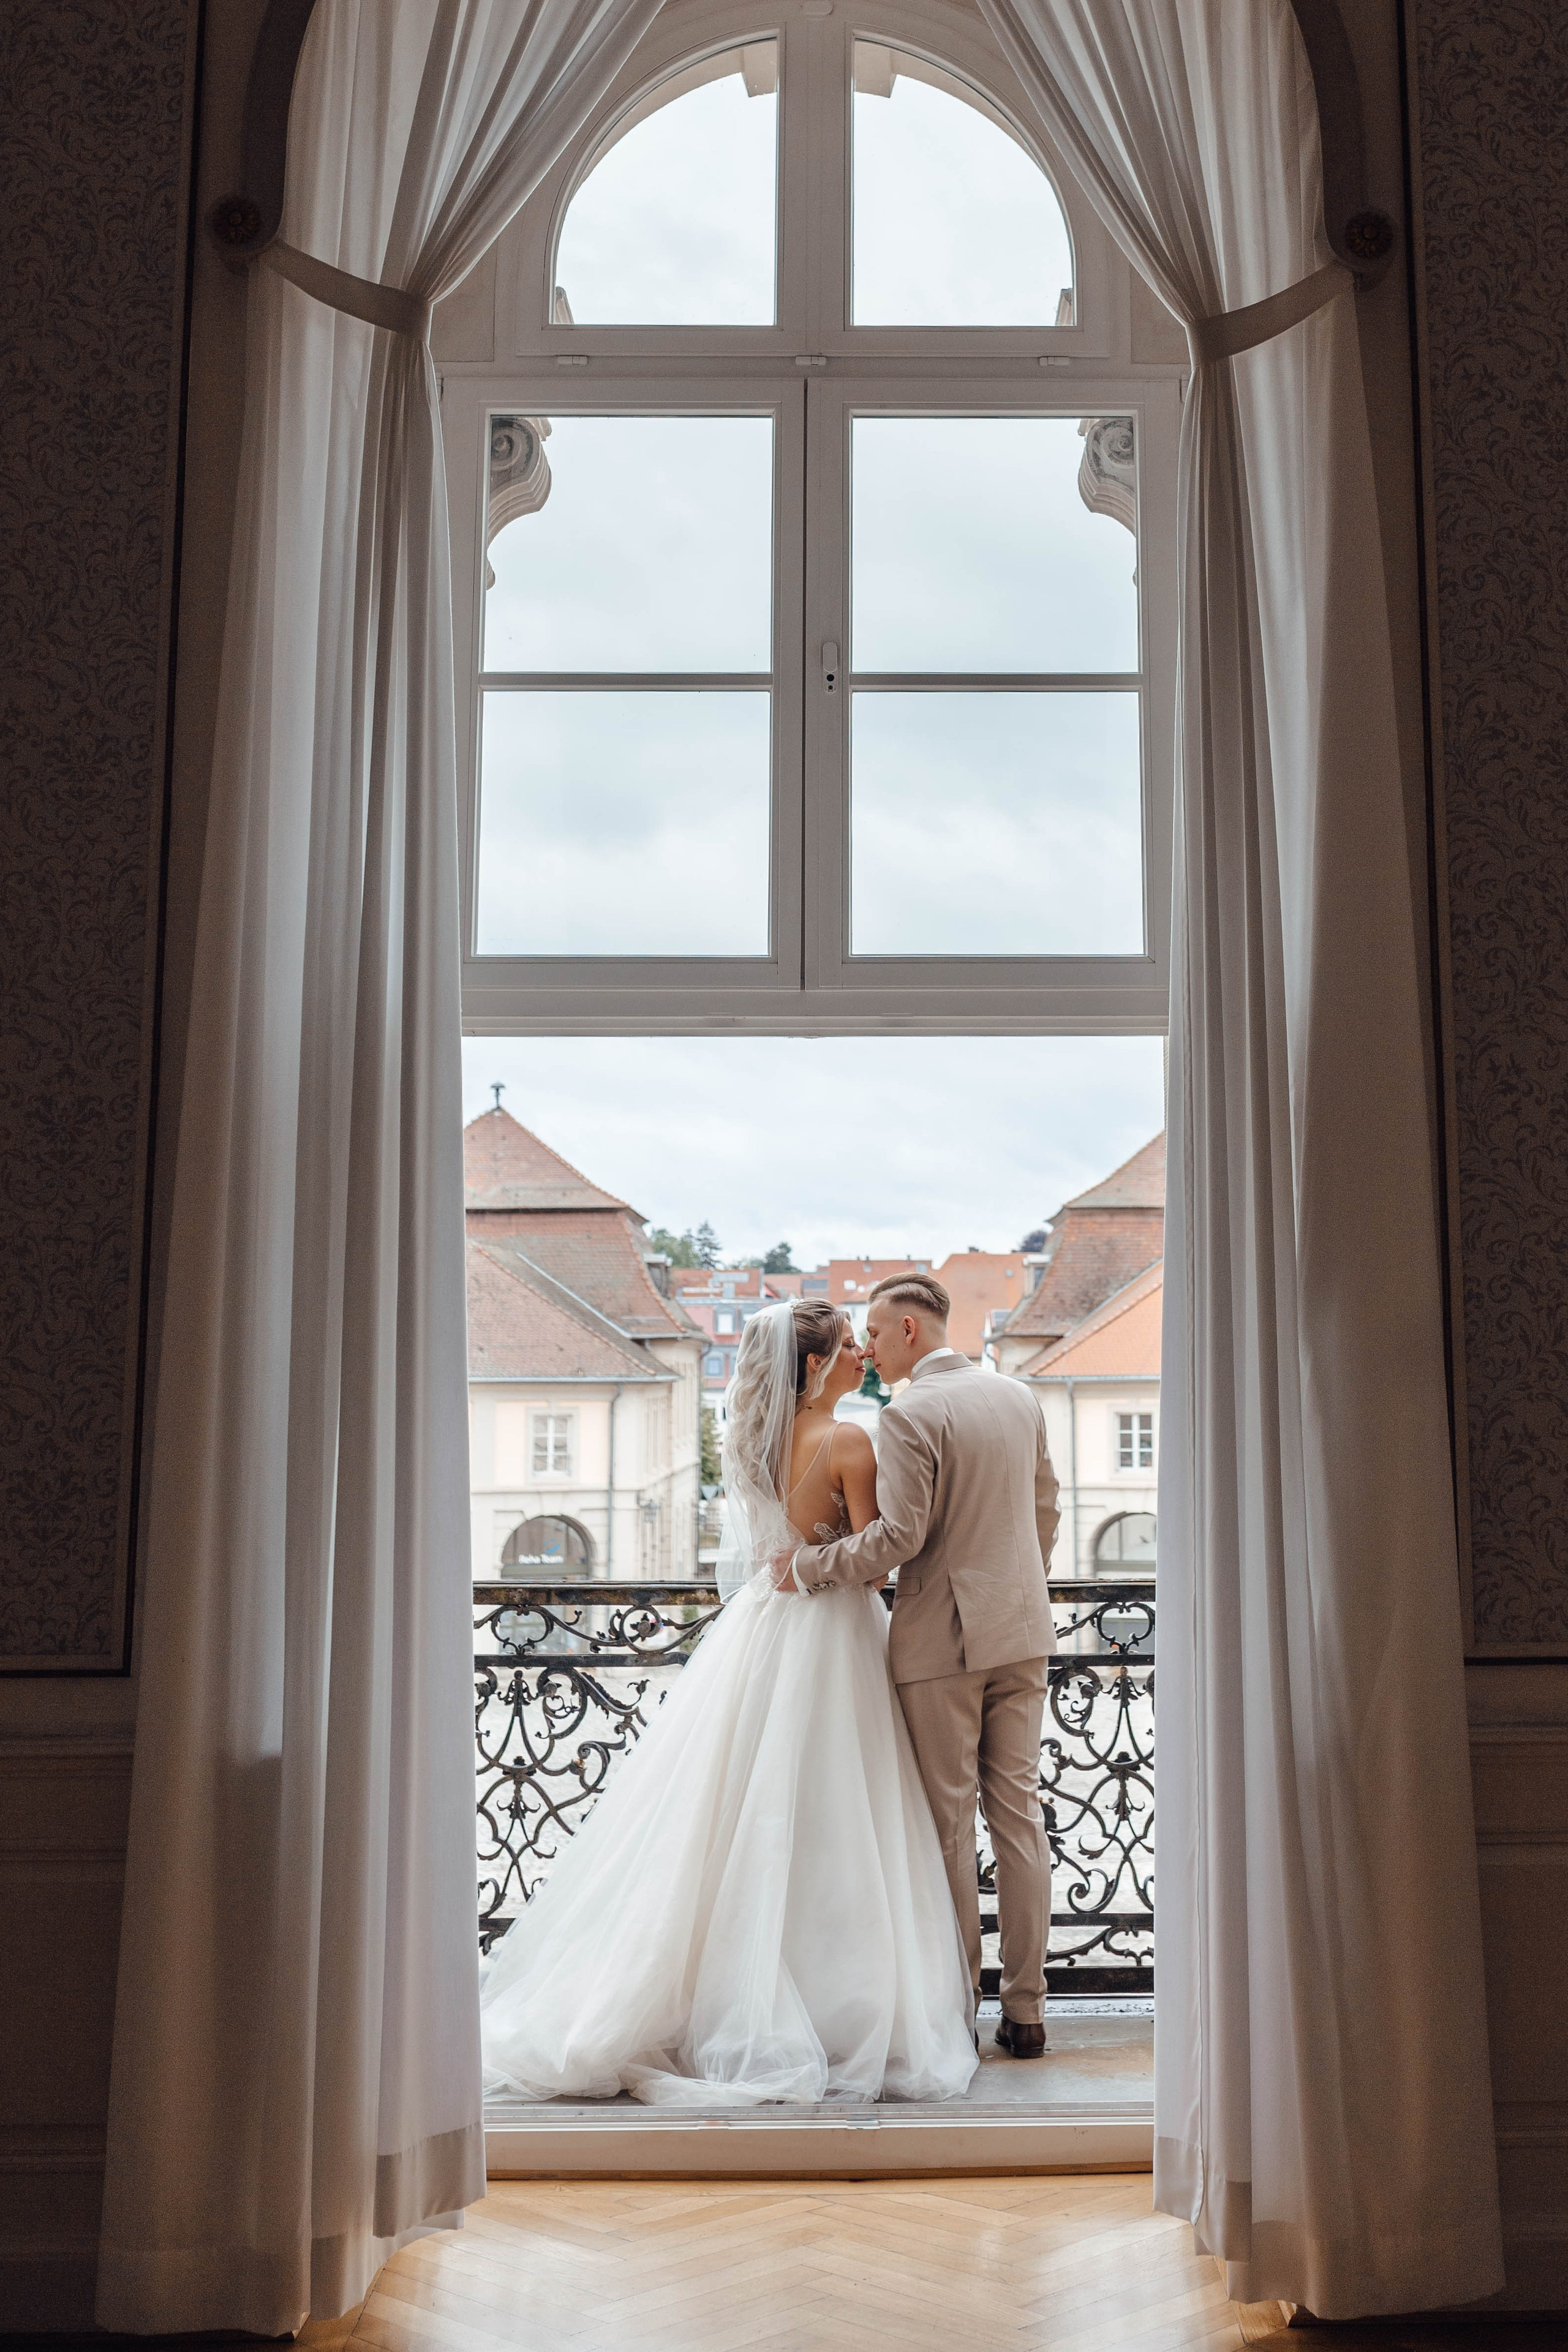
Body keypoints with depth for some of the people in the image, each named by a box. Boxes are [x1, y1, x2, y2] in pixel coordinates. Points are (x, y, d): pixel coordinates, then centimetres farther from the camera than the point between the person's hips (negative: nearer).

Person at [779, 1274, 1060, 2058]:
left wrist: (807, 1566, -8)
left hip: (942, 1638, -7)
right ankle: (1025, 2008, 15)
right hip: (1021, 1632, 7)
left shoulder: (910, 1415, -14)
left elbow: (898, 1537, -19)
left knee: (949, 1825, 2)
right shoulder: (1018, 1398, 8)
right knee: (1018, 1813, 9)